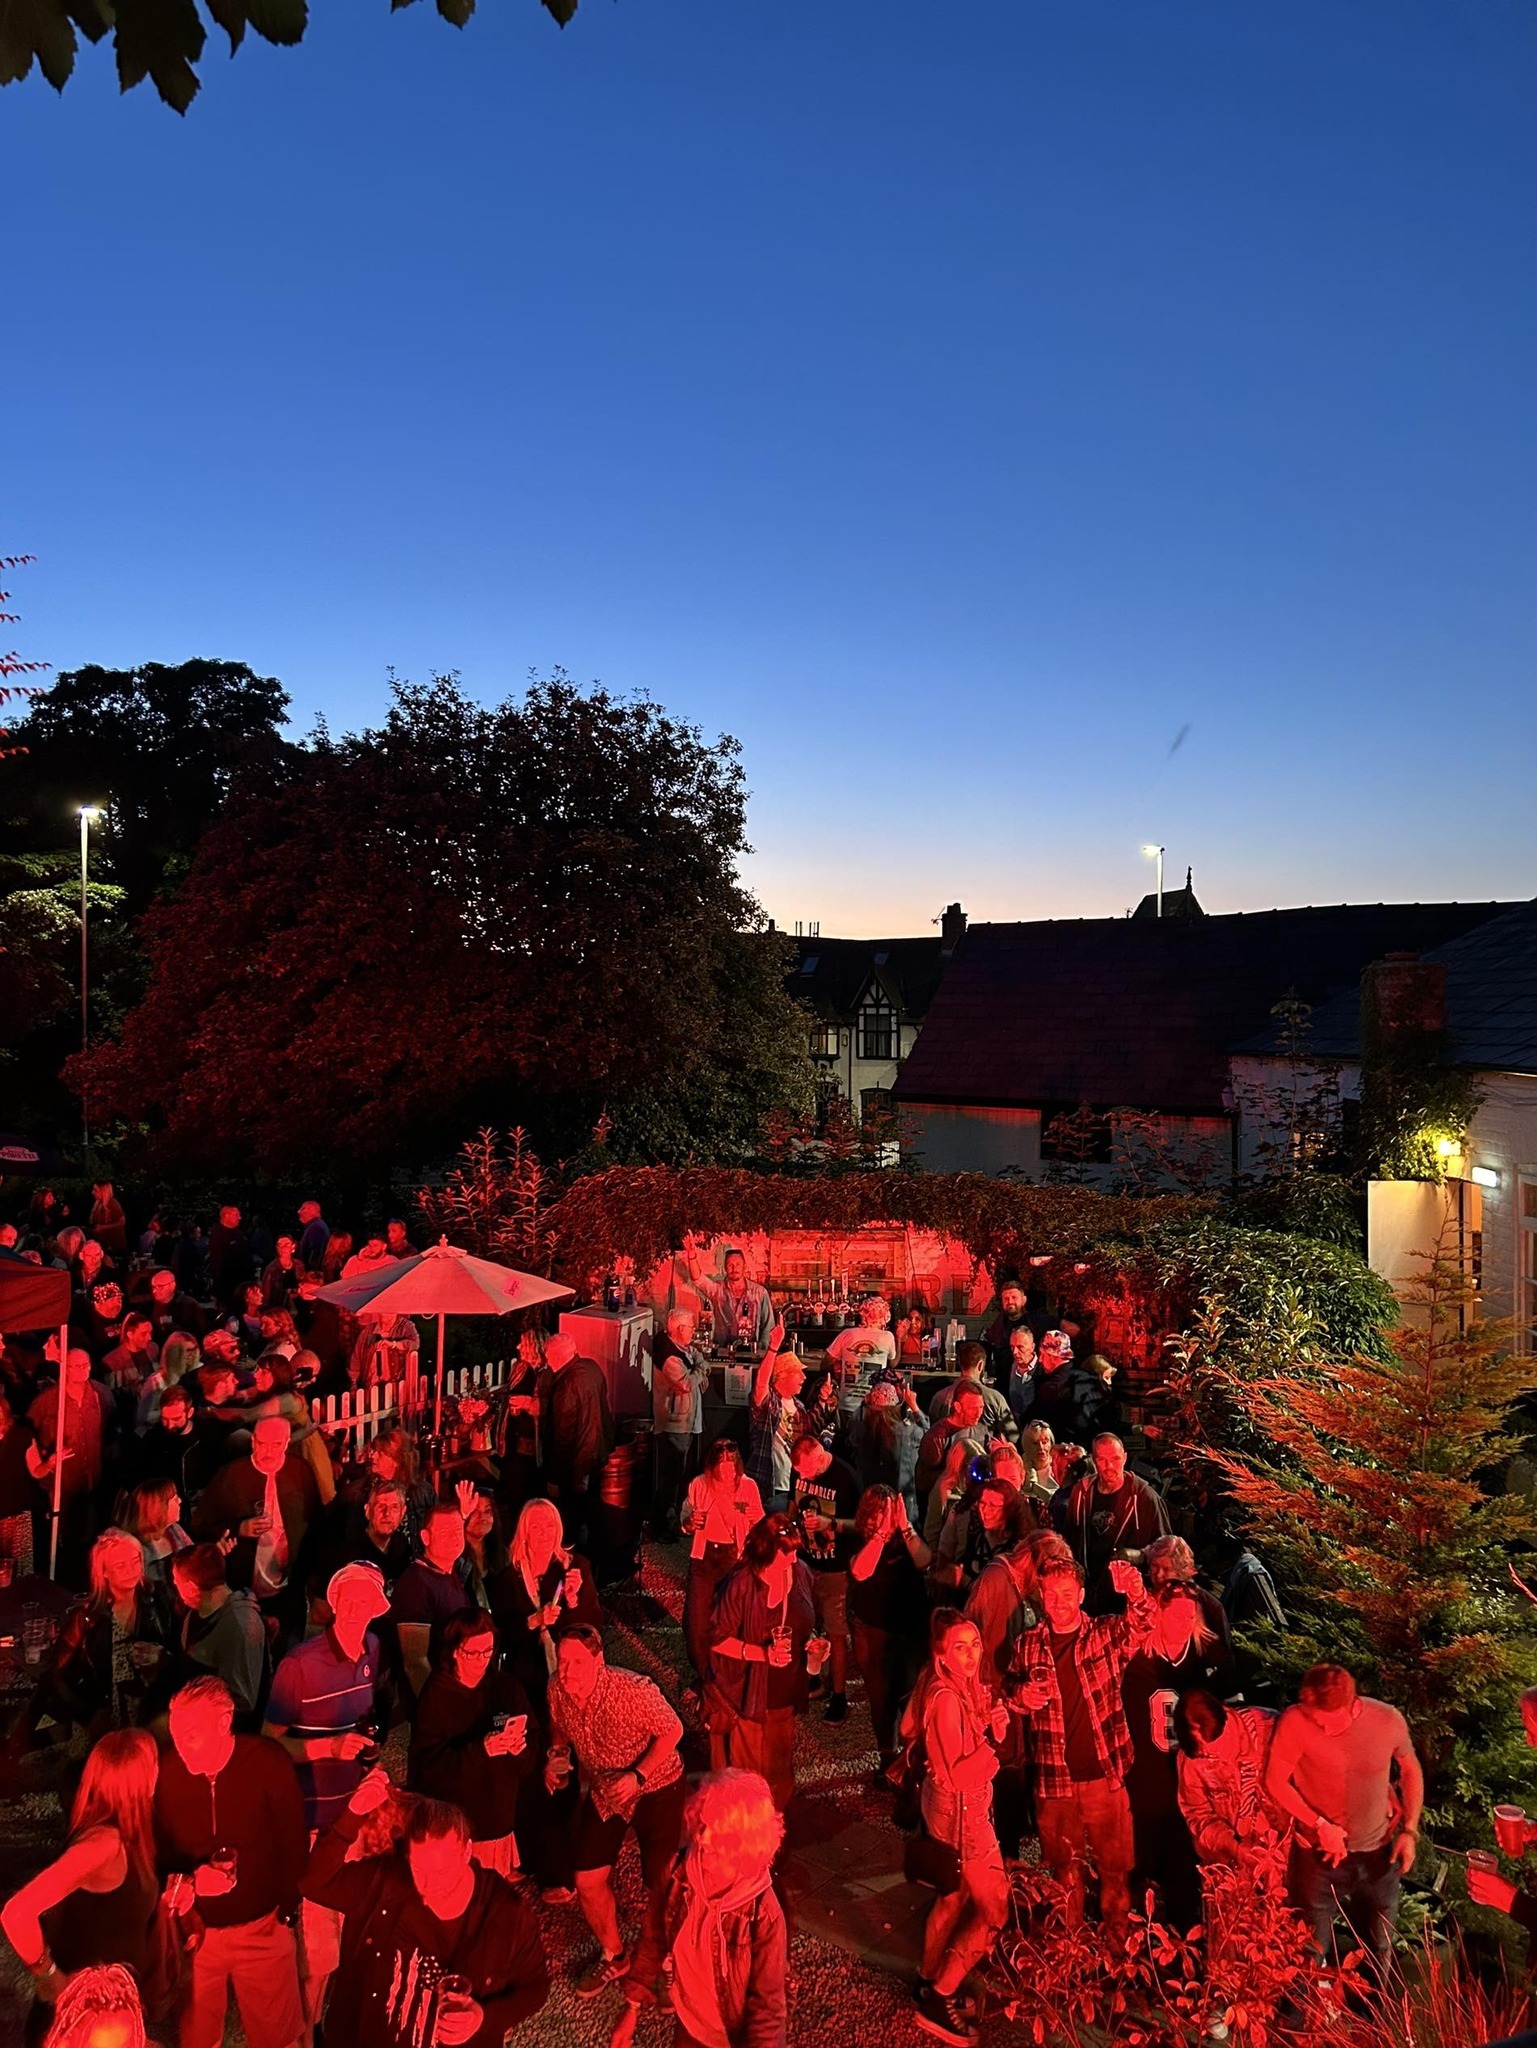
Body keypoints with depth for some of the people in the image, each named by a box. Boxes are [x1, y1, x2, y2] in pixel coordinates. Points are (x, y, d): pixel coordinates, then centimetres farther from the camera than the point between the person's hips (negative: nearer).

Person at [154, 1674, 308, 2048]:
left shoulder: (268, 1764, -19)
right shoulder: (167, 1770, -16)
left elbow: (293, 1842, -8)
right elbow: (155, 1852, -4)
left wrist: (285, 1909, -6)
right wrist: (188, 1882, -21)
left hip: (261, 1929, -1)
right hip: (194, 1930, 1)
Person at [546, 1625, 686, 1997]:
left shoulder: (633, 1690, -34)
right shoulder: (556, 1690, -17)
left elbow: (672, 1730, -22)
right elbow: (559, 1728, 5)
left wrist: (638, 1776, -29)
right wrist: (556, 1754, -15)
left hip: (656, 1789, -5)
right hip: (603, 1789, 5)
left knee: (660, 1882, 4)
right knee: (588, 1880, 5)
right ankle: (612, 1956, 34)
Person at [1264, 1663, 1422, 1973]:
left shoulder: (1388, 1720, -19)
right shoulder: (1295, 1721, -26)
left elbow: (1411, 1770, 1)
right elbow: (1276, 1781, -15)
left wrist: (1410, 1831, -2)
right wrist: (1320, 1825, -21)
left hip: (1379, 1850, 2)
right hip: (1320, 1853, -2)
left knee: (1377, 1947, 22)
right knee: (1311, 1951, 11)